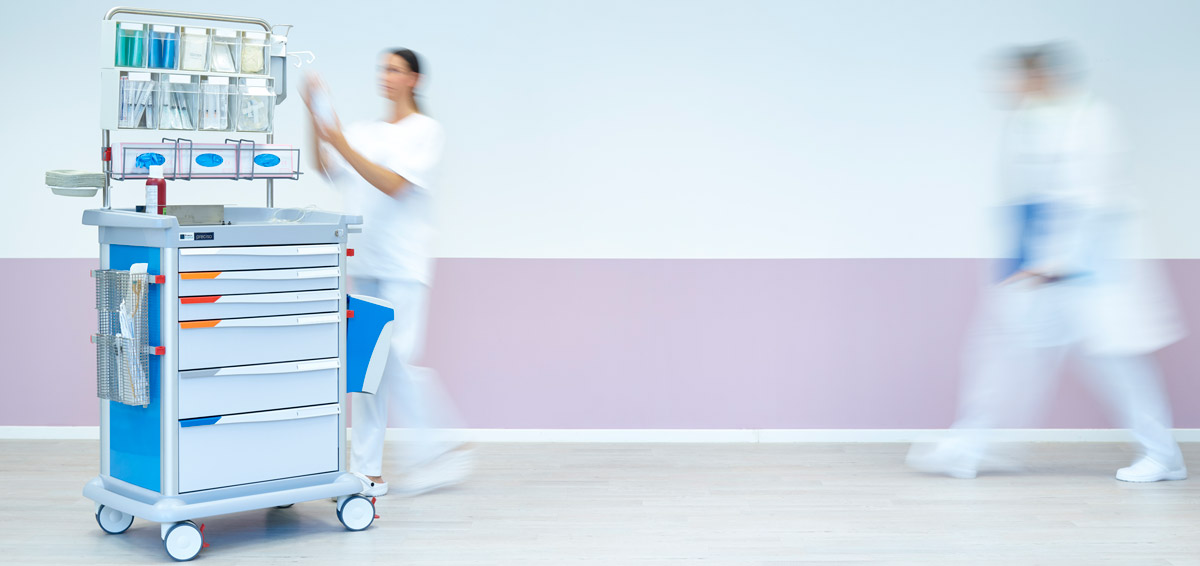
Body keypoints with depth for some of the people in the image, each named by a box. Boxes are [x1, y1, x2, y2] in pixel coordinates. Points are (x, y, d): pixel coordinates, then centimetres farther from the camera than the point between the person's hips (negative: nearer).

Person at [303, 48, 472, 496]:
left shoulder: (426, 131, 0)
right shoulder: (366, 132, 19)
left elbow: (394, 184, -12)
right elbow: (325, 166, 6)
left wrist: (343, 146, -21)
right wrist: (315, 123, -8)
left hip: (403, 263, -6)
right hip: (363, 261, 6)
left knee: (398, 359, -14)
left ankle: (437, 455, 1)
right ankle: (367, 472, 6)